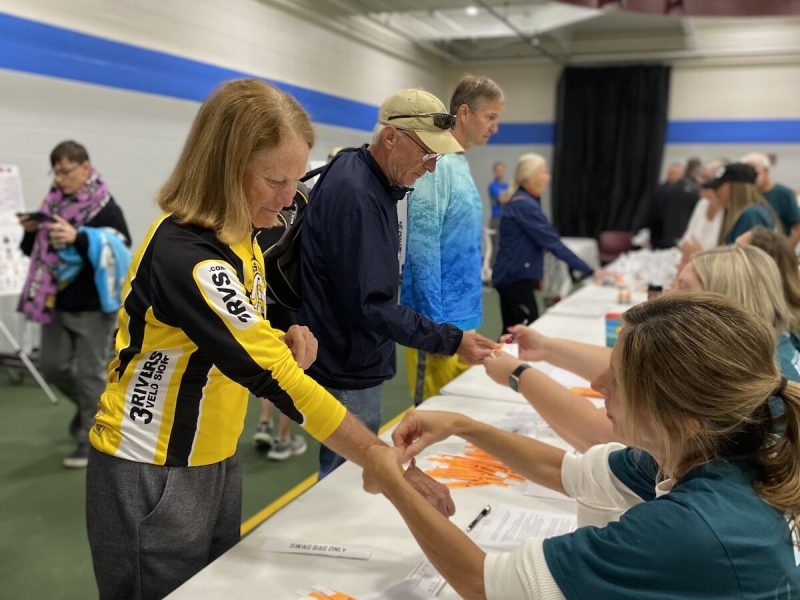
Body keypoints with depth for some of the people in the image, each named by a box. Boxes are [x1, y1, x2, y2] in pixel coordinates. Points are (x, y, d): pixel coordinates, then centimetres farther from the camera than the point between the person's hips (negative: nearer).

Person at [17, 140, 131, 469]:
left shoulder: (106, 209, -12)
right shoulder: (53, 202, 7)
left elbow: (118, 254, -22)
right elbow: (32, 251, 15)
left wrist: (77, 238, -33)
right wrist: (32, 231, -7)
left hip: (93, 306, -6)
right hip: (57, 302, 6)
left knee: (90, 373, 0)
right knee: (52, 365, 11)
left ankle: (90, 442, 13)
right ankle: (90, 406, 38)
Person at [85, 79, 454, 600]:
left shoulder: (238, 236, -1)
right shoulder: (186, 258, -28)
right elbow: (278, 380, -31)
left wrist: (287, 343, -11)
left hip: (216, 462, 8)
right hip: (153, 477, -8)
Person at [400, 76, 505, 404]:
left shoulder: (460, 163, 13)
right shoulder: (436, 164, -16)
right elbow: (423, 248, -21)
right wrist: (435, 323, -20)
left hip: (463, 312, 9)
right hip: (441, 315, -9)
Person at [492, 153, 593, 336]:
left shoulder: (520, 201, 14)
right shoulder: (525, 205, -18)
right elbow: (552, 243, -21)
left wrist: (535, 275, 21)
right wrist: (589, 271, -20)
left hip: (513, 277, 10)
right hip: (516, 279, -10)